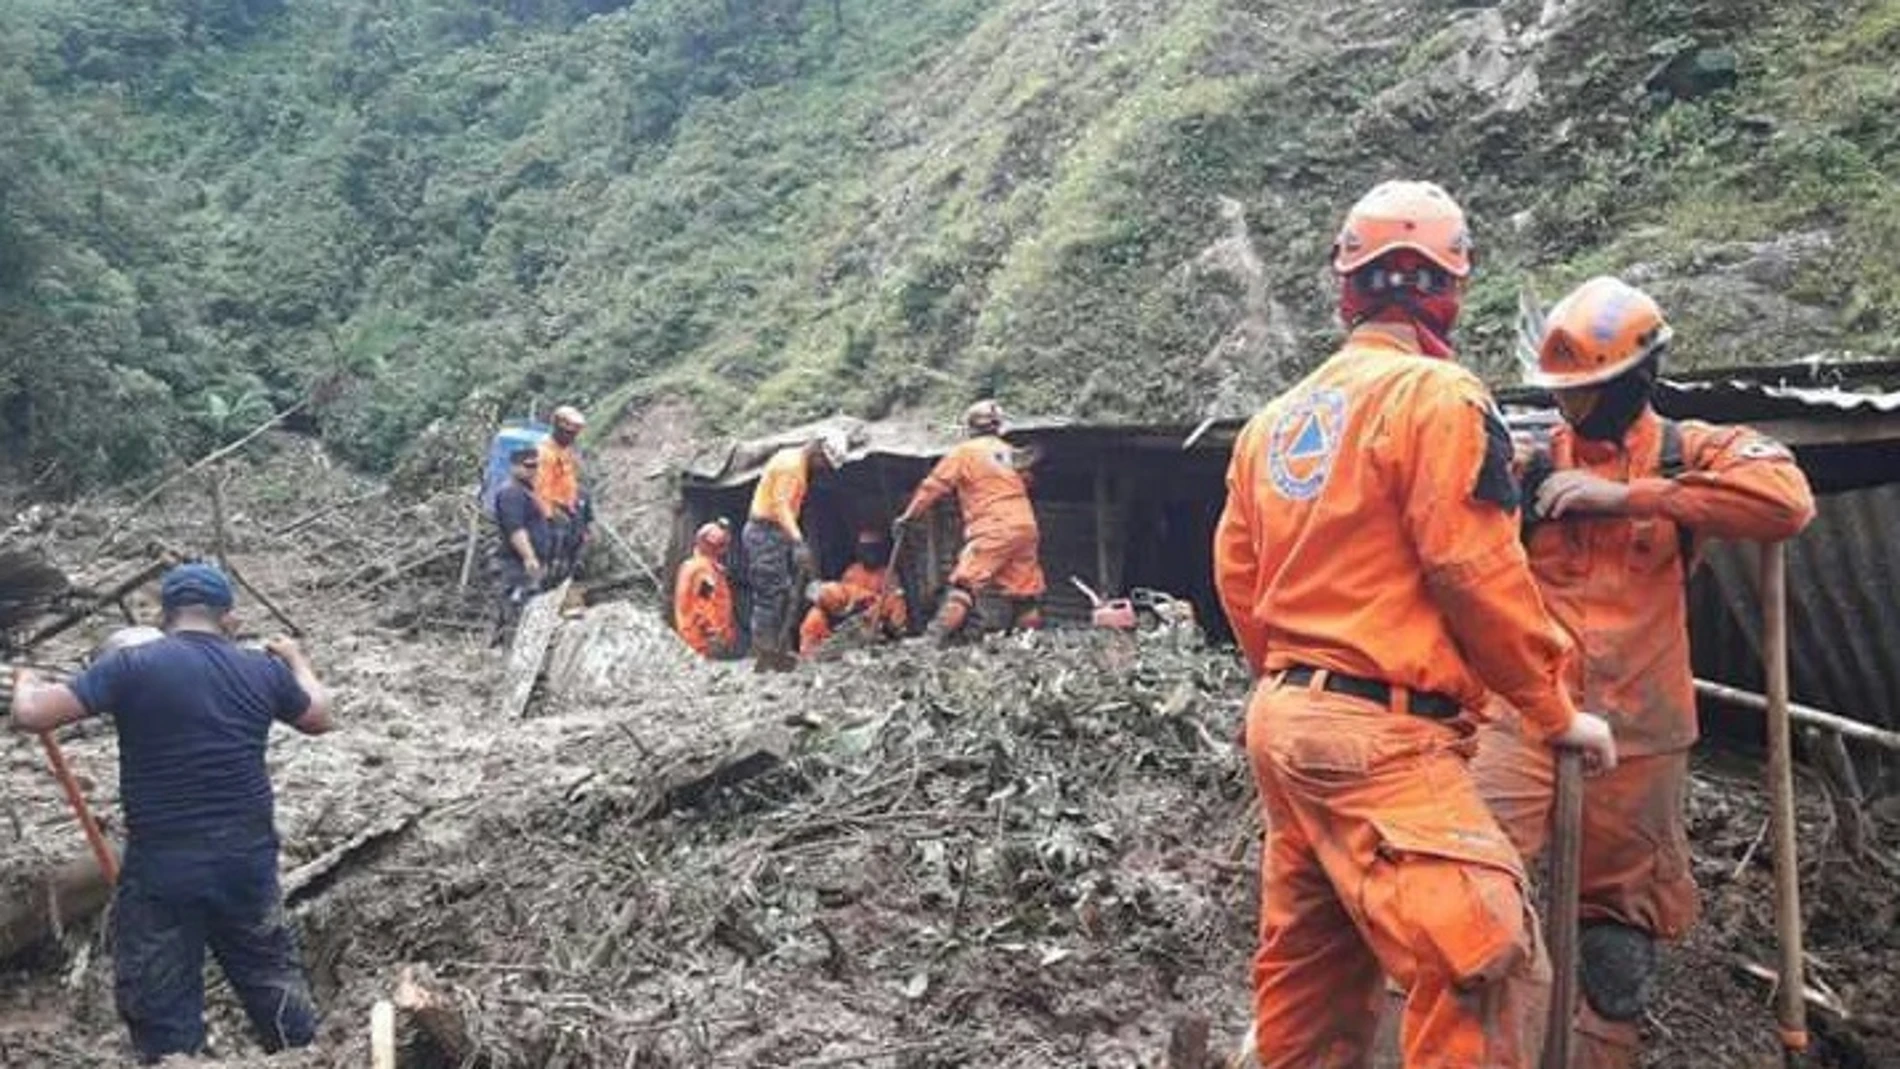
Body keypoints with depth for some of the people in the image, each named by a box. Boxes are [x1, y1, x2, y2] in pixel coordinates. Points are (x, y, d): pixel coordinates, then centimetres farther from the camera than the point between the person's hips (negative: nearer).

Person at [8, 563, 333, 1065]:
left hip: (160, 868, -3)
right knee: (271, 974, 20)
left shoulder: (131, 666, -8)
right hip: (247, 859, 3)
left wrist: (24, 684, 13)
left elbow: (30, 716, -11)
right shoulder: (263, 669, 2)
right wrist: (297, 661, 37)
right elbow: (319, 718, 19)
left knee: (162, 1010, 10)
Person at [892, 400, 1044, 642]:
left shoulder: (965, 452, 3)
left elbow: (934, 486, 4)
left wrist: (908, 516, 9)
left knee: (964, 583, -14)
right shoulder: (1012, 453, 19)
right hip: (1025, 526, 6)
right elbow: (1026, 484, 25)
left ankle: (938, 635, -24)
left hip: (993, 529, -6)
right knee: (1024, 589, 11)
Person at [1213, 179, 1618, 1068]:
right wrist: (1555, 712, -1)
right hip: (1380, 731, -9)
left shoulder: (1276, 418, 14)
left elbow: (1237, 575, 15)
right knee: (1475, 966, -10)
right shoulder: (1437, 394, -9)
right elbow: (1478, 576, -13)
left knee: (1310, 962, 17)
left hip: (1281, 718, 9)